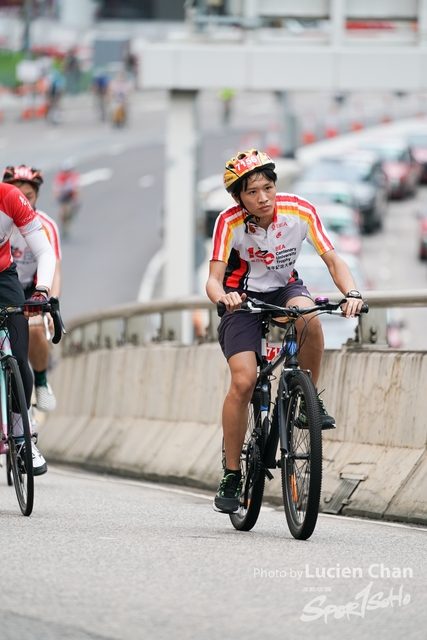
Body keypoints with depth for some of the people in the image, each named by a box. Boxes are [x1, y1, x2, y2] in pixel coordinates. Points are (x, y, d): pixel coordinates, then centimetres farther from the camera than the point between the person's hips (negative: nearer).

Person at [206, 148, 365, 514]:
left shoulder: (300, 211, -20)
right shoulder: (230, 222, -23)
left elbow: (332, 259, -18)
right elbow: (214, 280, -27)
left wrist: (351, 293, -37)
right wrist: (223, 297, -51)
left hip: (285, 289, 1)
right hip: (243, 298, -1)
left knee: (308, 318, -36)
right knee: (243, 381, -19)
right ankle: (231, 477, -7)